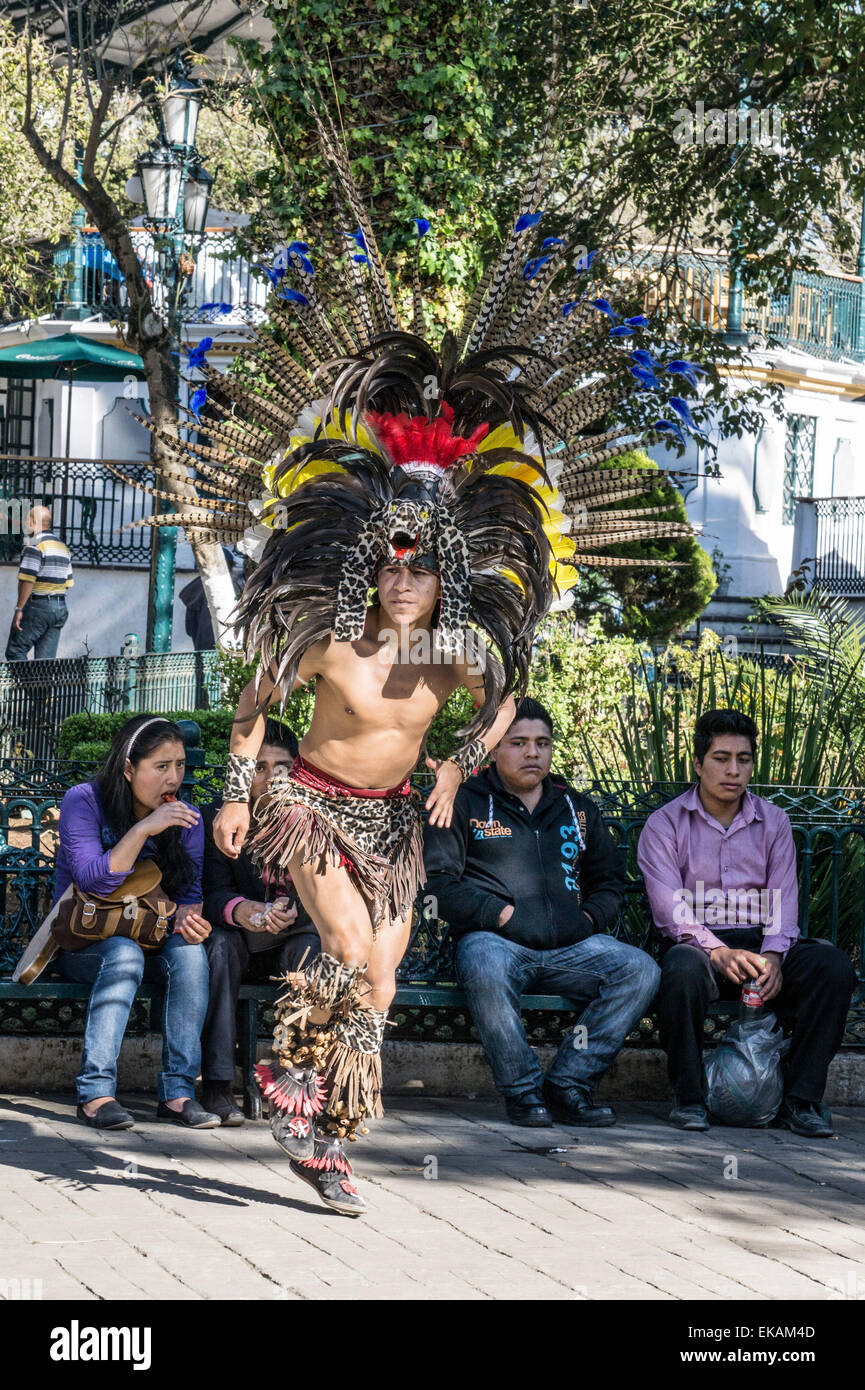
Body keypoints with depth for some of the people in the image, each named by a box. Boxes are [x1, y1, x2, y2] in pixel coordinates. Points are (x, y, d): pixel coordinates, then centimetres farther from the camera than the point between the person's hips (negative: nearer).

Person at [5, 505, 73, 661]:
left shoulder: (35, 545, -11)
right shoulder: (63, 547, 16)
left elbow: (28, 580, -19)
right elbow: (68, 582, 17)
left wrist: (19, 609, -17)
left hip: (37, 607, -8)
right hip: (60, 608, 8)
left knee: (15, 652, -2)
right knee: (46, 658, 6)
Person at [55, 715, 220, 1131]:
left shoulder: (184, 817, 0)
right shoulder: (84, 802, -12)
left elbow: (190, 891, -1)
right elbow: (93, 883, -24)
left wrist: (186, 915, -26)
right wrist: (143, 829, -33)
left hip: (149, 939, 4)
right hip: (81, 942, -4)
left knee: (189, 952, -29)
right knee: (124, 953, -37)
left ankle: (178, 1091, -29)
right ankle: (95, 1093, -37)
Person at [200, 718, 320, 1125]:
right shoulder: (216, 820, -3)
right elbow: (213, 892, -15)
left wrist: (293, 909, -36)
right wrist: (238, 909, -41)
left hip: (292, 937, 0)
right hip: (240, 941, 0)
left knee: (312, 945, -32)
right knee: (219, 943, -33)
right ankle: (216, 1085, -34)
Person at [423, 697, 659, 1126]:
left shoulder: (577, 809, 24)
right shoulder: (464, 804, 12)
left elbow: (610, 881, 27)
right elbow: (438, 881, 3)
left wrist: (589, 918, 5)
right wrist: (499, 913, -10)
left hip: (571, 946, 4)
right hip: (496, 940, -4)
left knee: (640, 970, -22)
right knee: (487, 970, -40)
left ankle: (568, 1082, -16)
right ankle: (522, 1091, -23)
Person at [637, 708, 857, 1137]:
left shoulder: (773, 821, 13)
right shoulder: (665, 825, 3)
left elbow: (783, 900, 3)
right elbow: (669, 907, -11)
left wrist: (772, 956, -19)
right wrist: (718, 952, -29)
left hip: (761, 942, 3)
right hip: (697, 942, -3)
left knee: (833, 965, -26)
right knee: (684, 969, -39)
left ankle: (800, 1099, -21)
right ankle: (688, 1097, -21)